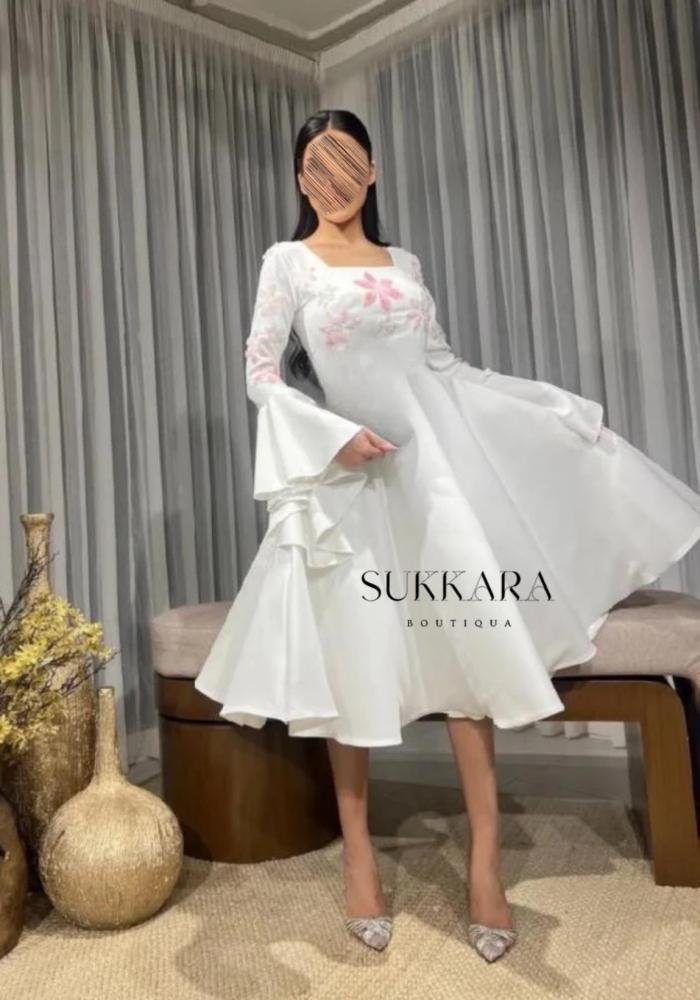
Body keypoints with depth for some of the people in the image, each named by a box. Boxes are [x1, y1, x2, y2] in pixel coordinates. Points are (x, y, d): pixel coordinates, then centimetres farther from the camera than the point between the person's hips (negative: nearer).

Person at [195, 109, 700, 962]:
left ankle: (484, 860, 8)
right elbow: (261, 375, -2)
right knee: (357, 658, 0)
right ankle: (358, 850, 16)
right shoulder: (288, 262, 5)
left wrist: (561, 409, 14)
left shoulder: (405, 264, 17)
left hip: (439, 464, 4)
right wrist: (334, 434, -18)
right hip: (352, 473, -3)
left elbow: (446, 368, 16)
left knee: (471, 644, -2)